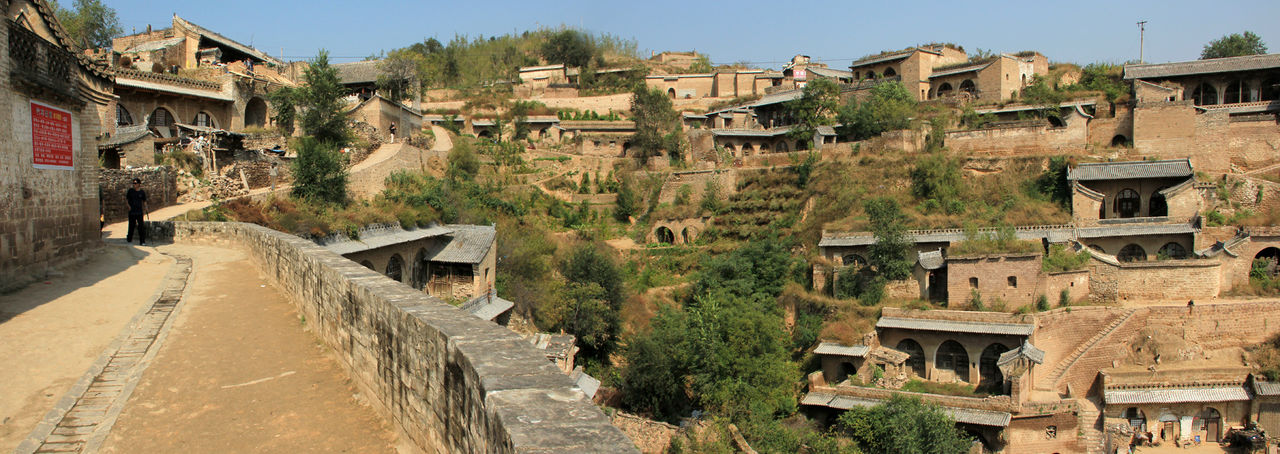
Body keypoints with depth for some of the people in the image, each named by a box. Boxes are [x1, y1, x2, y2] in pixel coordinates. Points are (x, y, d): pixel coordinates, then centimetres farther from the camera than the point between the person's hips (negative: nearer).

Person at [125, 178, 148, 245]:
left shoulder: (142, 192, 1)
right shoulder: (131, 190, 2)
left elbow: (144, 201, 9)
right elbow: (126, 198, 14)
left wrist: (145, 210, 4)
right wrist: (128, 205, 1)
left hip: (139, 212, -1)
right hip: (132, 211, 1)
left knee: (141, 227, -6)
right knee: (131, 226, 11)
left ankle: (142, 241, -5)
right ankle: (129, 239, 30)